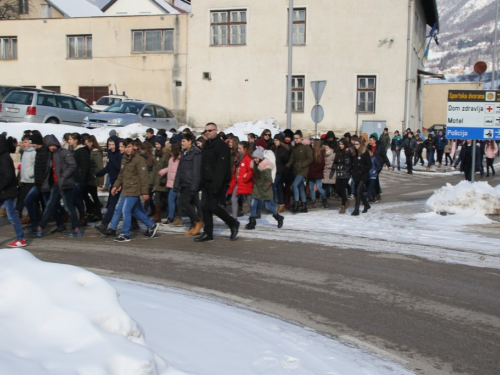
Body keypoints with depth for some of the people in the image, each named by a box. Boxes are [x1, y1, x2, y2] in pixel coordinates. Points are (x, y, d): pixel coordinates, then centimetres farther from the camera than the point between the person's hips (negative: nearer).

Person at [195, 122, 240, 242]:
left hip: (216, 183, -9)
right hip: (206, 183, 9)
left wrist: (216, 184, -26)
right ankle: (208, 234, 12)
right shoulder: (207, 145, 16)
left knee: (213, 206, -8)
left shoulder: (221, 146, -12)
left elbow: (221, 167, -20)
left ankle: (233, 224, 11)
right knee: (205, 207, 6)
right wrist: (202, 181, 12)